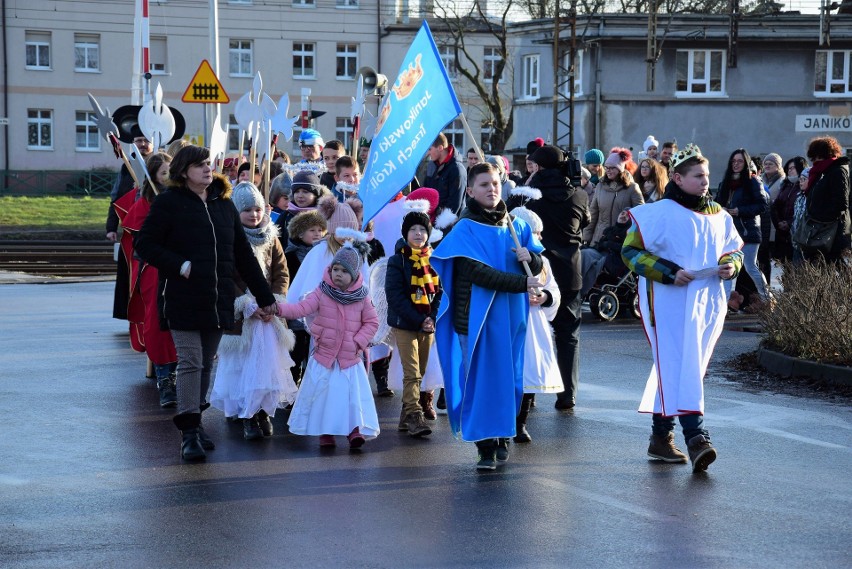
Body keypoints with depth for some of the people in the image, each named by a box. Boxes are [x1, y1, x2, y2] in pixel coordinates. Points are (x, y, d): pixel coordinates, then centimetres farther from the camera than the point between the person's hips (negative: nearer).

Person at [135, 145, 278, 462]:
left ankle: (195, 424, 23)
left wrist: (264, 296, 13)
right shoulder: (169, 203, -3)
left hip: (218, 301, 5)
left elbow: (243, 254, 15)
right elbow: (145, 244, -5)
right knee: (190, 362, -10)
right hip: (183, 300, -5)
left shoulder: (223, 204, 12)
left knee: (206, 363, 11)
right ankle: (189, 433, -9)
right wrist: (180, 265, -16)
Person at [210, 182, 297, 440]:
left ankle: (264, 412, 9)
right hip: (238, 314, -4)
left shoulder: (270, 237, 8)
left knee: (268, 361, 0)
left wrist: (274, 302, -6)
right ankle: (248, 417, 3)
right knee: (242, 364, -1)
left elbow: (281, 272, 8)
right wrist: (247, 305, -16)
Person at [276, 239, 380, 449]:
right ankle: (325, 432, 13)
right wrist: (280, 308, -27)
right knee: (322, 393, 2)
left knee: (354, 394, -7)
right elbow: (302, 308, -12)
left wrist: (359, 341, -7)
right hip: (323, 355, 0)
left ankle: (356, 430, -5)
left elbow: (372, 322, 5)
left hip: (351, 358, 0)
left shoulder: (362, 298, -1)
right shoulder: (322, 293, -4)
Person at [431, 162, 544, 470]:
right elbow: (477, 272, -17)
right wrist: (521, 283, -19)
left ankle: (502, 438, 21)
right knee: (481, 378, -4)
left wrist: (529, 257, -10)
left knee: (508, 376, 8)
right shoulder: (465, 229, -6)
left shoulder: (515, 226, 10)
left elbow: (537, 265, 14)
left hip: (511, 316, 5)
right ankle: (485, 446, -2)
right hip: (477, 315, -5)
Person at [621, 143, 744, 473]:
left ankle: (661, 437, 18)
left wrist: (731, 265, -1)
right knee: (680, 367, -15)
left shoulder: (718, 215, 12)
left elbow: (734, 249, 23)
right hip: (670, 302, -6)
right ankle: (695, 436, -23)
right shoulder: (658, 213, -6)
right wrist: (669, 273, -16)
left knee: (673, 369, 10)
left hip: (707, 302, 6)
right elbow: (631, 250, -6)